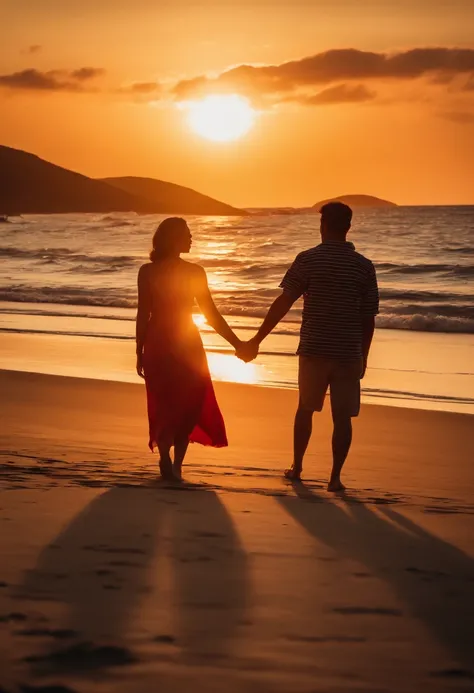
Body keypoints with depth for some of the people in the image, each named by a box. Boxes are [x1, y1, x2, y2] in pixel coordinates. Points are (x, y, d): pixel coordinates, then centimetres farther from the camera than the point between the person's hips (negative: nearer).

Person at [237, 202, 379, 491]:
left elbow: (283, 304, -8)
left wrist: (256, 341, -3)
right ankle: (335, 477, 3)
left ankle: (297, 467, 24)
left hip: (313, 349, 0)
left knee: (306, 408, 18)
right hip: (348, 352, 0)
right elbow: (369, 317, 1)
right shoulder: (364, 266, -1)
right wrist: (363, 356, 13)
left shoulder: (308, 259, -6)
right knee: (342, 416, 5)